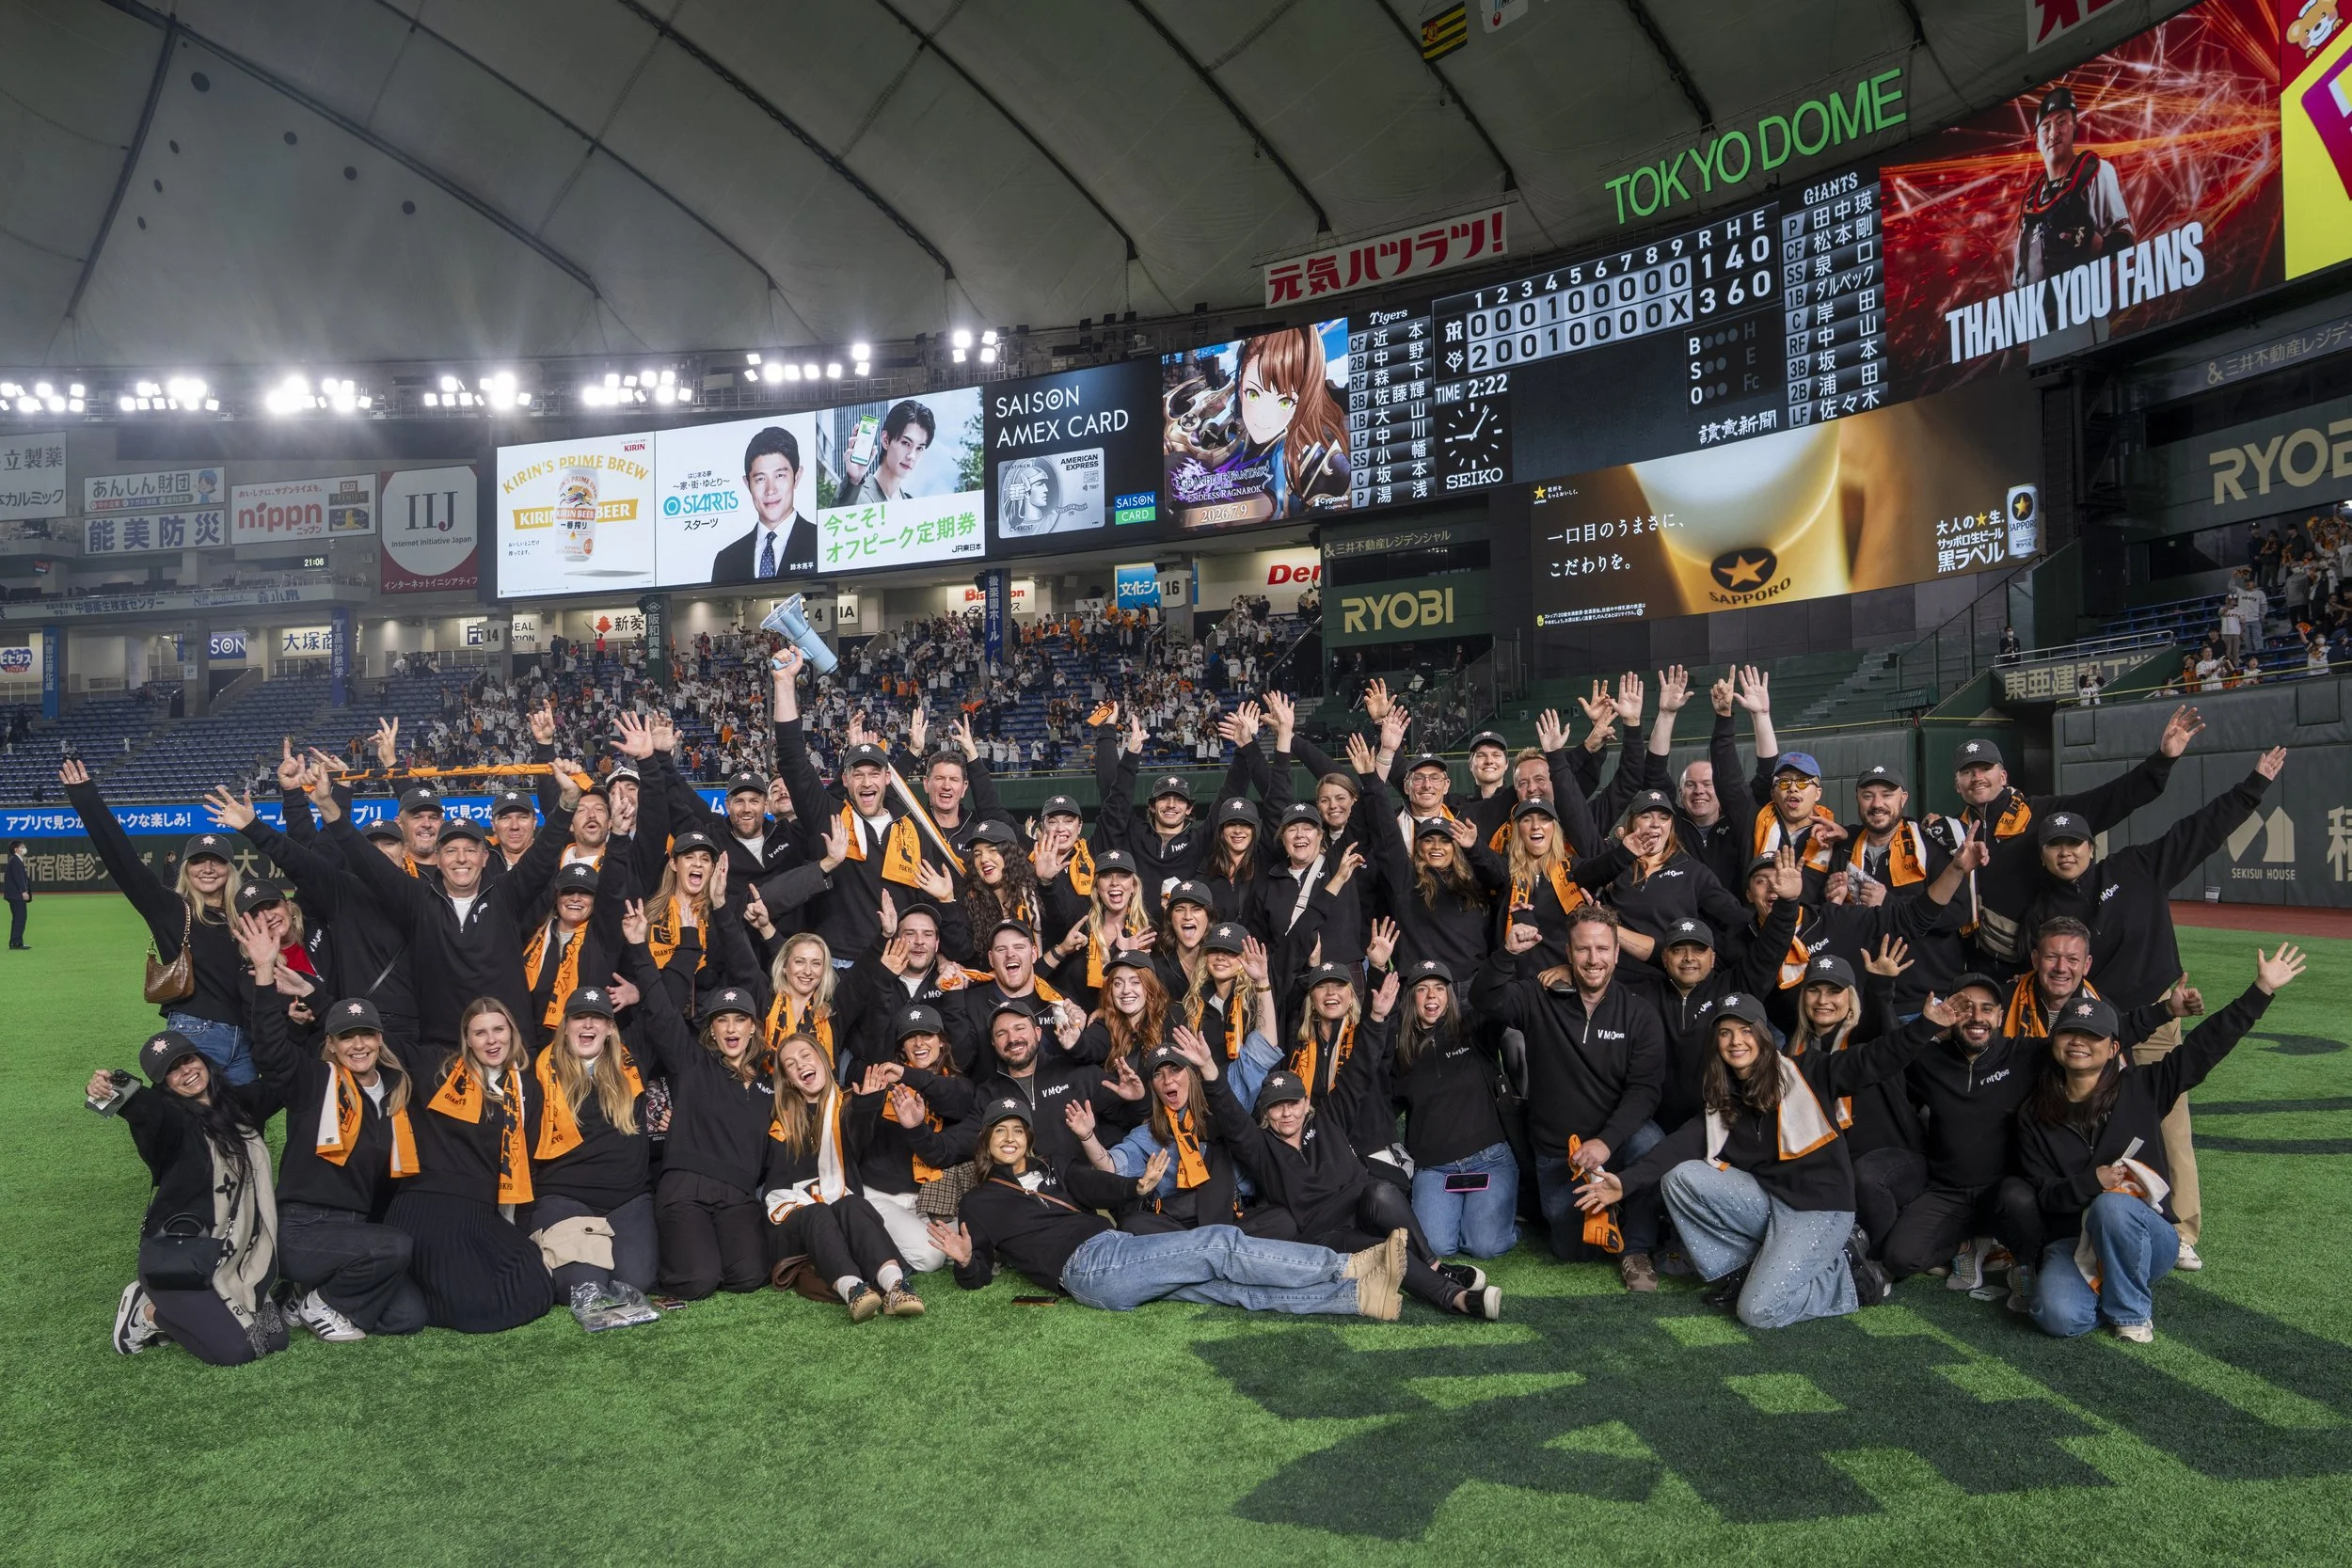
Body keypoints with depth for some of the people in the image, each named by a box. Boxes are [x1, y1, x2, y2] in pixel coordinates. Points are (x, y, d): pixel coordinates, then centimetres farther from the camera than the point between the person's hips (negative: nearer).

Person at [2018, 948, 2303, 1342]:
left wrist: (2262, 988, -3)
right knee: (2059, 1317, -30)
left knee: (2112, 1206, -36)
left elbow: (2205, 1045, -1)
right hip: (2071, 1243, 0)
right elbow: (2043, 1195, -1)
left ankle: (2130, 1310, -10)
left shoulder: (2140, 1089, 1)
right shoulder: (2034, 1117, 2)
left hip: (2149, 1237, 0)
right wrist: (2092, 1182, -20)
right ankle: (2102, 1290, 7)